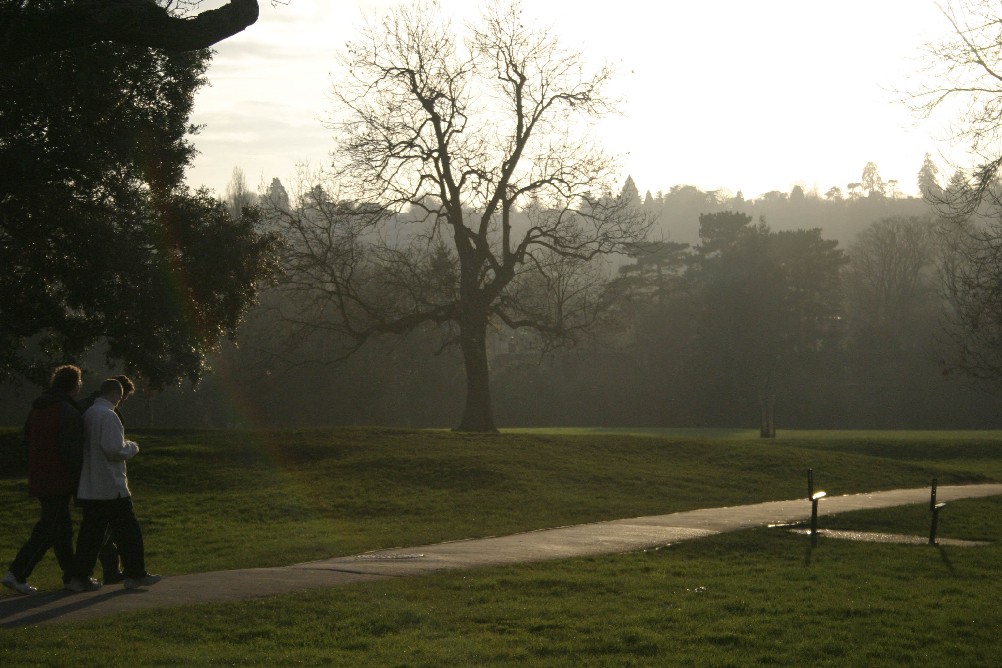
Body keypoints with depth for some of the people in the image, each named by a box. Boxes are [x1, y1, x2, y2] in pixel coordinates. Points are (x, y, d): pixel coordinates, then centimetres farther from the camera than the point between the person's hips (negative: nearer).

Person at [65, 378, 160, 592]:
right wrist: (132, 447, -3)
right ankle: (134, 574, 11)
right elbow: (114, 449, -23)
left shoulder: (88, 414, 11)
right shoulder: (107, 416, -17)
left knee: (91, 531, 10)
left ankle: (80, 577, 7)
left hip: (89, 488, 8)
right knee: (128, 530, 4)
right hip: (111, 486, -8)